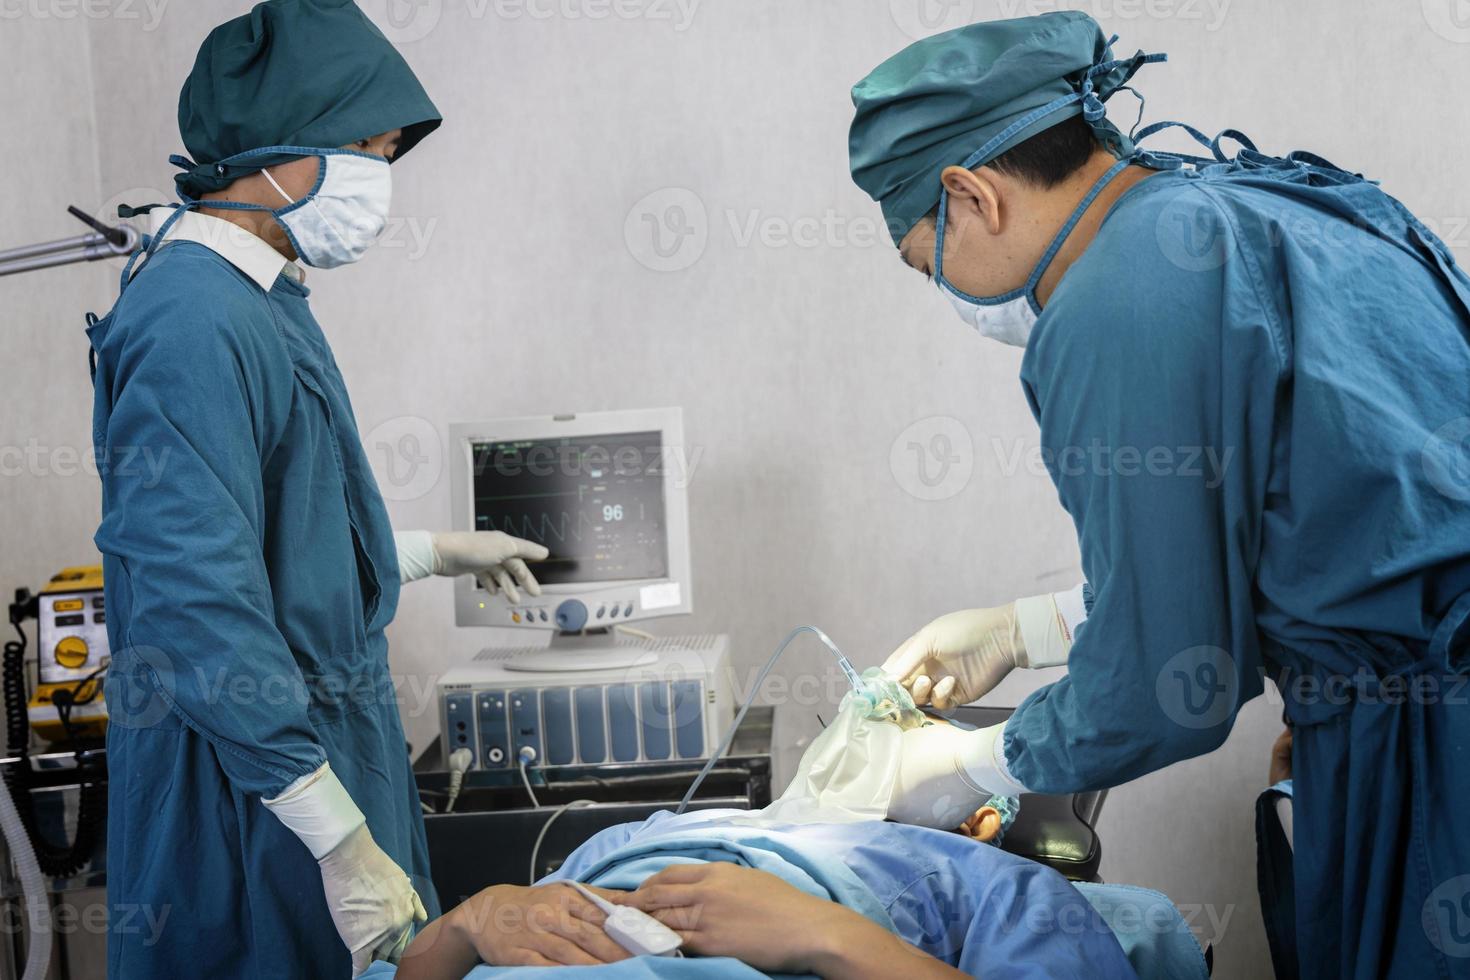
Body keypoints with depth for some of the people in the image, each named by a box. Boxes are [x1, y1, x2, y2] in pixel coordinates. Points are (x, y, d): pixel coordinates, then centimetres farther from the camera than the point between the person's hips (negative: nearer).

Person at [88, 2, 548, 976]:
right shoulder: (194, 321, -22)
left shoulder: (263, 303, 11)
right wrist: (343, 841, -28)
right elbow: (202, 610, -29)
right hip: (258, 789, -10)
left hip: (328, 739, 10)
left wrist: (442, 552, 31)